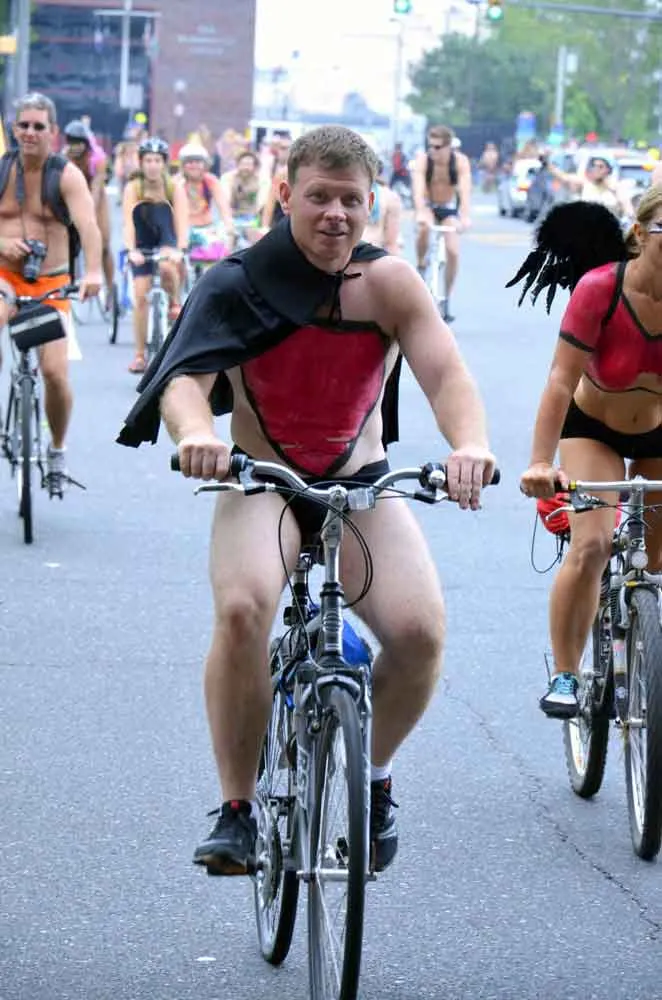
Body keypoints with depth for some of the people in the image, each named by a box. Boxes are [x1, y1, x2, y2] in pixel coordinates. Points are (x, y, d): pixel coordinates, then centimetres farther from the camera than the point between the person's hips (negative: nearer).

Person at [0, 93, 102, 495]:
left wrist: (94, 271, -38)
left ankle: (58, 451, 13)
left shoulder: (67, 175, -7)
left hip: (51, 283, -1)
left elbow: (88, 224, -22)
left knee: (55, 371, -12)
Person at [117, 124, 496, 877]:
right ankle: (236, 809, -15)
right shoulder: (240, 284, -10)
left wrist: (470, 445, -41)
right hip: (261, 485, -1)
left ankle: (374, 774, 10)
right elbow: (186, 379, -22)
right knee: (243, 609, -33)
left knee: (420, 630, -22)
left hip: (361, 486, 2)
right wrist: (196, 433, -47)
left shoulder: (389, 283, -7)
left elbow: (445, 371, -20)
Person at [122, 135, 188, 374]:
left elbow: (181, 221, -20)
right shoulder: (133, 188, -14)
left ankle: (175, 303, -4)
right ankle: (140, 355, -2)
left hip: (167, 242, -1)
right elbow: (129, 222, -23)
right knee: (140, 296, -9)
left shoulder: (174, 188, -13)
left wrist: (180, 249, -37)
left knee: (167, 266, -35)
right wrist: (131, 250, -38)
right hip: (142, 246, 1)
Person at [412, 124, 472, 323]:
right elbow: (418, 188, -35)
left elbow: (465, 189, -33)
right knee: (424, 227, -36)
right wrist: (420, 213, -53)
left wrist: (466, 216, -49)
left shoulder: (460, 161, -21)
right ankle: (421, 266, -10)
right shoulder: (422, 160, -23)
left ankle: (446, 299, 0)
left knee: (453, 252, -16)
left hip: (449, 209, 1)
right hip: (428, 207, -1)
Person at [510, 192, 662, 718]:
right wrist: (541, 462, -39)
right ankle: (564, 676, -9)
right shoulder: (599, 288, -28)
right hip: (593, 430, -3)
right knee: (591, 546, -21)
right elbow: (563, 380, -30)